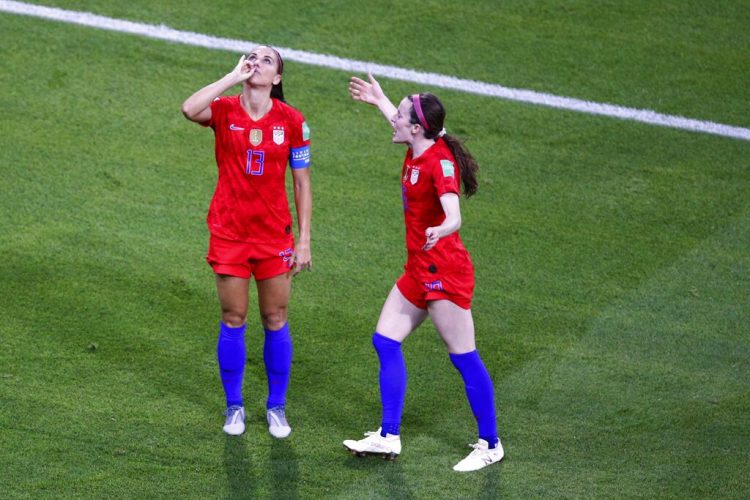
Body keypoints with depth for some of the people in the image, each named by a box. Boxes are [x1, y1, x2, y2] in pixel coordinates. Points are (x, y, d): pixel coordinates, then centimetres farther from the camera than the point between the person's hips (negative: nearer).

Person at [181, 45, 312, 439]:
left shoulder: (291, 121, -4)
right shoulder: (224, 110, -5)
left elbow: (302, 184, 2)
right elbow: (189, 110, -29)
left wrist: (304, 240, -1)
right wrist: (234, 76, -22)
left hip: (275, 235, 0)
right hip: (229, 231, 0)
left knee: (275, 321, 7)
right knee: (233, 320, 7)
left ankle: (277, 407, 21)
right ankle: (234, 406, 21)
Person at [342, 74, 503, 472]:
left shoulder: (439, 162, -20)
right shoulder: (417, 152, 6)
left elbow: (454, 216, -35)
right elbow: (403, 126, 33)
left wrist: (440, 230, -57)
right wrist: (379, 101, 47)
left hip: (444, 272, -10)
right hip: (418, 271, 10)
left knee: (464, 357, -4)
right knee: (385, 341, 9)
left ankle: (490, 445, 5)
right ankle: (388, 437, 15)